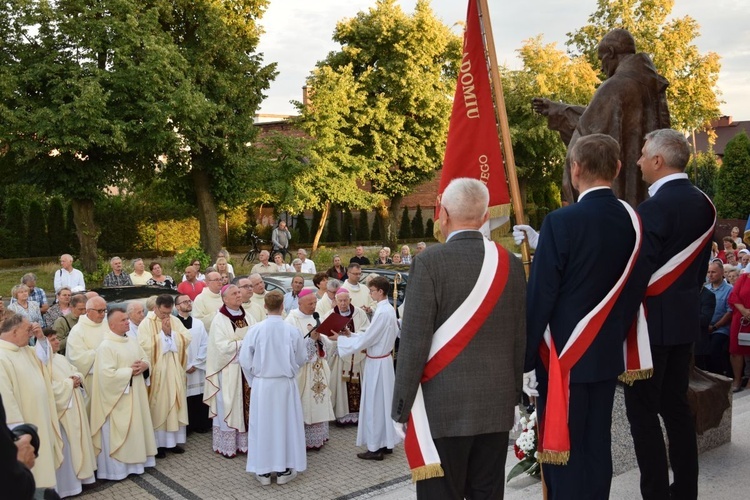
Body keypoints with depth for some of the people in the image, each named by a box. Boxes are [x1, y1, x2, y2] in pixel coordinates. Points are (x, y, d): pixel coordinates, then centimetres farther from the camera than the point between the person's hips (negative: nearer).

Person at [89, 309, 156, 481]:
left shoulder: (132, 342, 9)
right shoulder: (106, 346, -16)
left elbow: (146, 360, 16)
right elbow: (108, 374, -24)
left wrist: (143, 366, -7)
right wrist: (130, 371, -17)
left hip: (135, 394, 8)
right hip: (117, 397, -8)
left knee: (135, 429, 15)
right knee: (116, 433, 0)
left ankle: (134, 462, 27)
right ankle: (115, 469, 9)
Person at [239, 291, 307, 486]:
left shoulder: (255, 330, -12)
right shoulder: (292, 331, -10)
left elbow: (245, 359, -6)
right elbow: (301, 359, 2)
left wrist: (254, 380, 10)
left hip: (262, 384, 0)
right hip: (286, 384, 0)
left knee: (263, 424, 10)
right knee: (286, 423, 11)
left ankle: (263, 471, 18)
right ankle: (283, 469, 19)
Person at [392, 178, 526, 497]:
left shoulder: (430, 262, -12)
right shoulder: (511, 264, 3)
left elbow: (414, 341, -13)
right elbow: (520, 338, 8)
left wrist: (402, 405, -4)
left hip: (444, 407, -5)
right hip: (497, 405, 5)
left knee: (441, 492, 5)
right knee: (488, 492, 15)